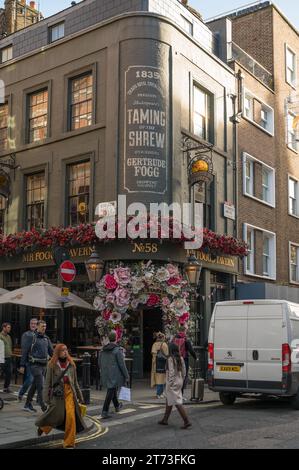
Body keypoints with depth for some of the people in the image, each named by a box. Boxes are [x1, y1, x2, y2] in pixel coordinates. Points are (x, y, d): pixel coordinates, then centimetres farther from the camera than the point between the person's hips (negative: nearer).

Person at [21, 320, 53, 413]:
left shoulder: (46, 338, 12)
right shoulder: (31, 337, -7)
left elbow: (51, 351, 16)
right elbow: (24, 351, -7)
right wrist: (22, 365, -9)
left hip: (44, 365, 7)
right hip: (35, 365, -7)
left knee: (34, 386, 14)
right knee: (40, 386, -10)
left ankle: (27, 405, 24)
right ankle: (43, 406, -8)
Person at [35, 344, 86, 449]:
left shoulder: (71, 364, 9)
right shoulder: (52, 365, -1)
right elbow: (48, 382, -1)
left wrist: (80, 397, 17)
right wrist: (46, 397, -5)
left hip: (69, 392, 3)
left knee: (71, 415, -9)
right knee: (57, 415, 1)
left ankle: (69, 443, 3)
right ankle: (42, 426, 37)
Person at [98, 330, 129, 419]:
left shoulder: (103, 350, 4)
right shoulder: (117, 350, -16)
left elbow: (99, 363, 12)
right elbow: (122, 364, -15)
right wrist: (126, 376, -7)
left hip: (105, 375, 7)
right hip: (114, 376, -7)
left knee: (113, 390, 24)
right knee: (110, 392, -4)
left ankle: (117, 406, 43)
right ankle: (104, 411, -8)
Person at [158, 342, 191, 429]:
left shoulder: (170, 359, -17)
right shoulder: (181, 358, 6)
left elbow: (172, 372, -20)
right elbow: (184, 371, 10)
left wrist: (170, 383, -14)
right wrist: (181, 381, 18)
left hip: (173, 383, -9)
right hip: (179, 382, 9)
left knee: (178, 403, -7)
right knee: (169, 401, 20)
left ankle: (186, 421, -11)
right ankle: (165, 419, 29)